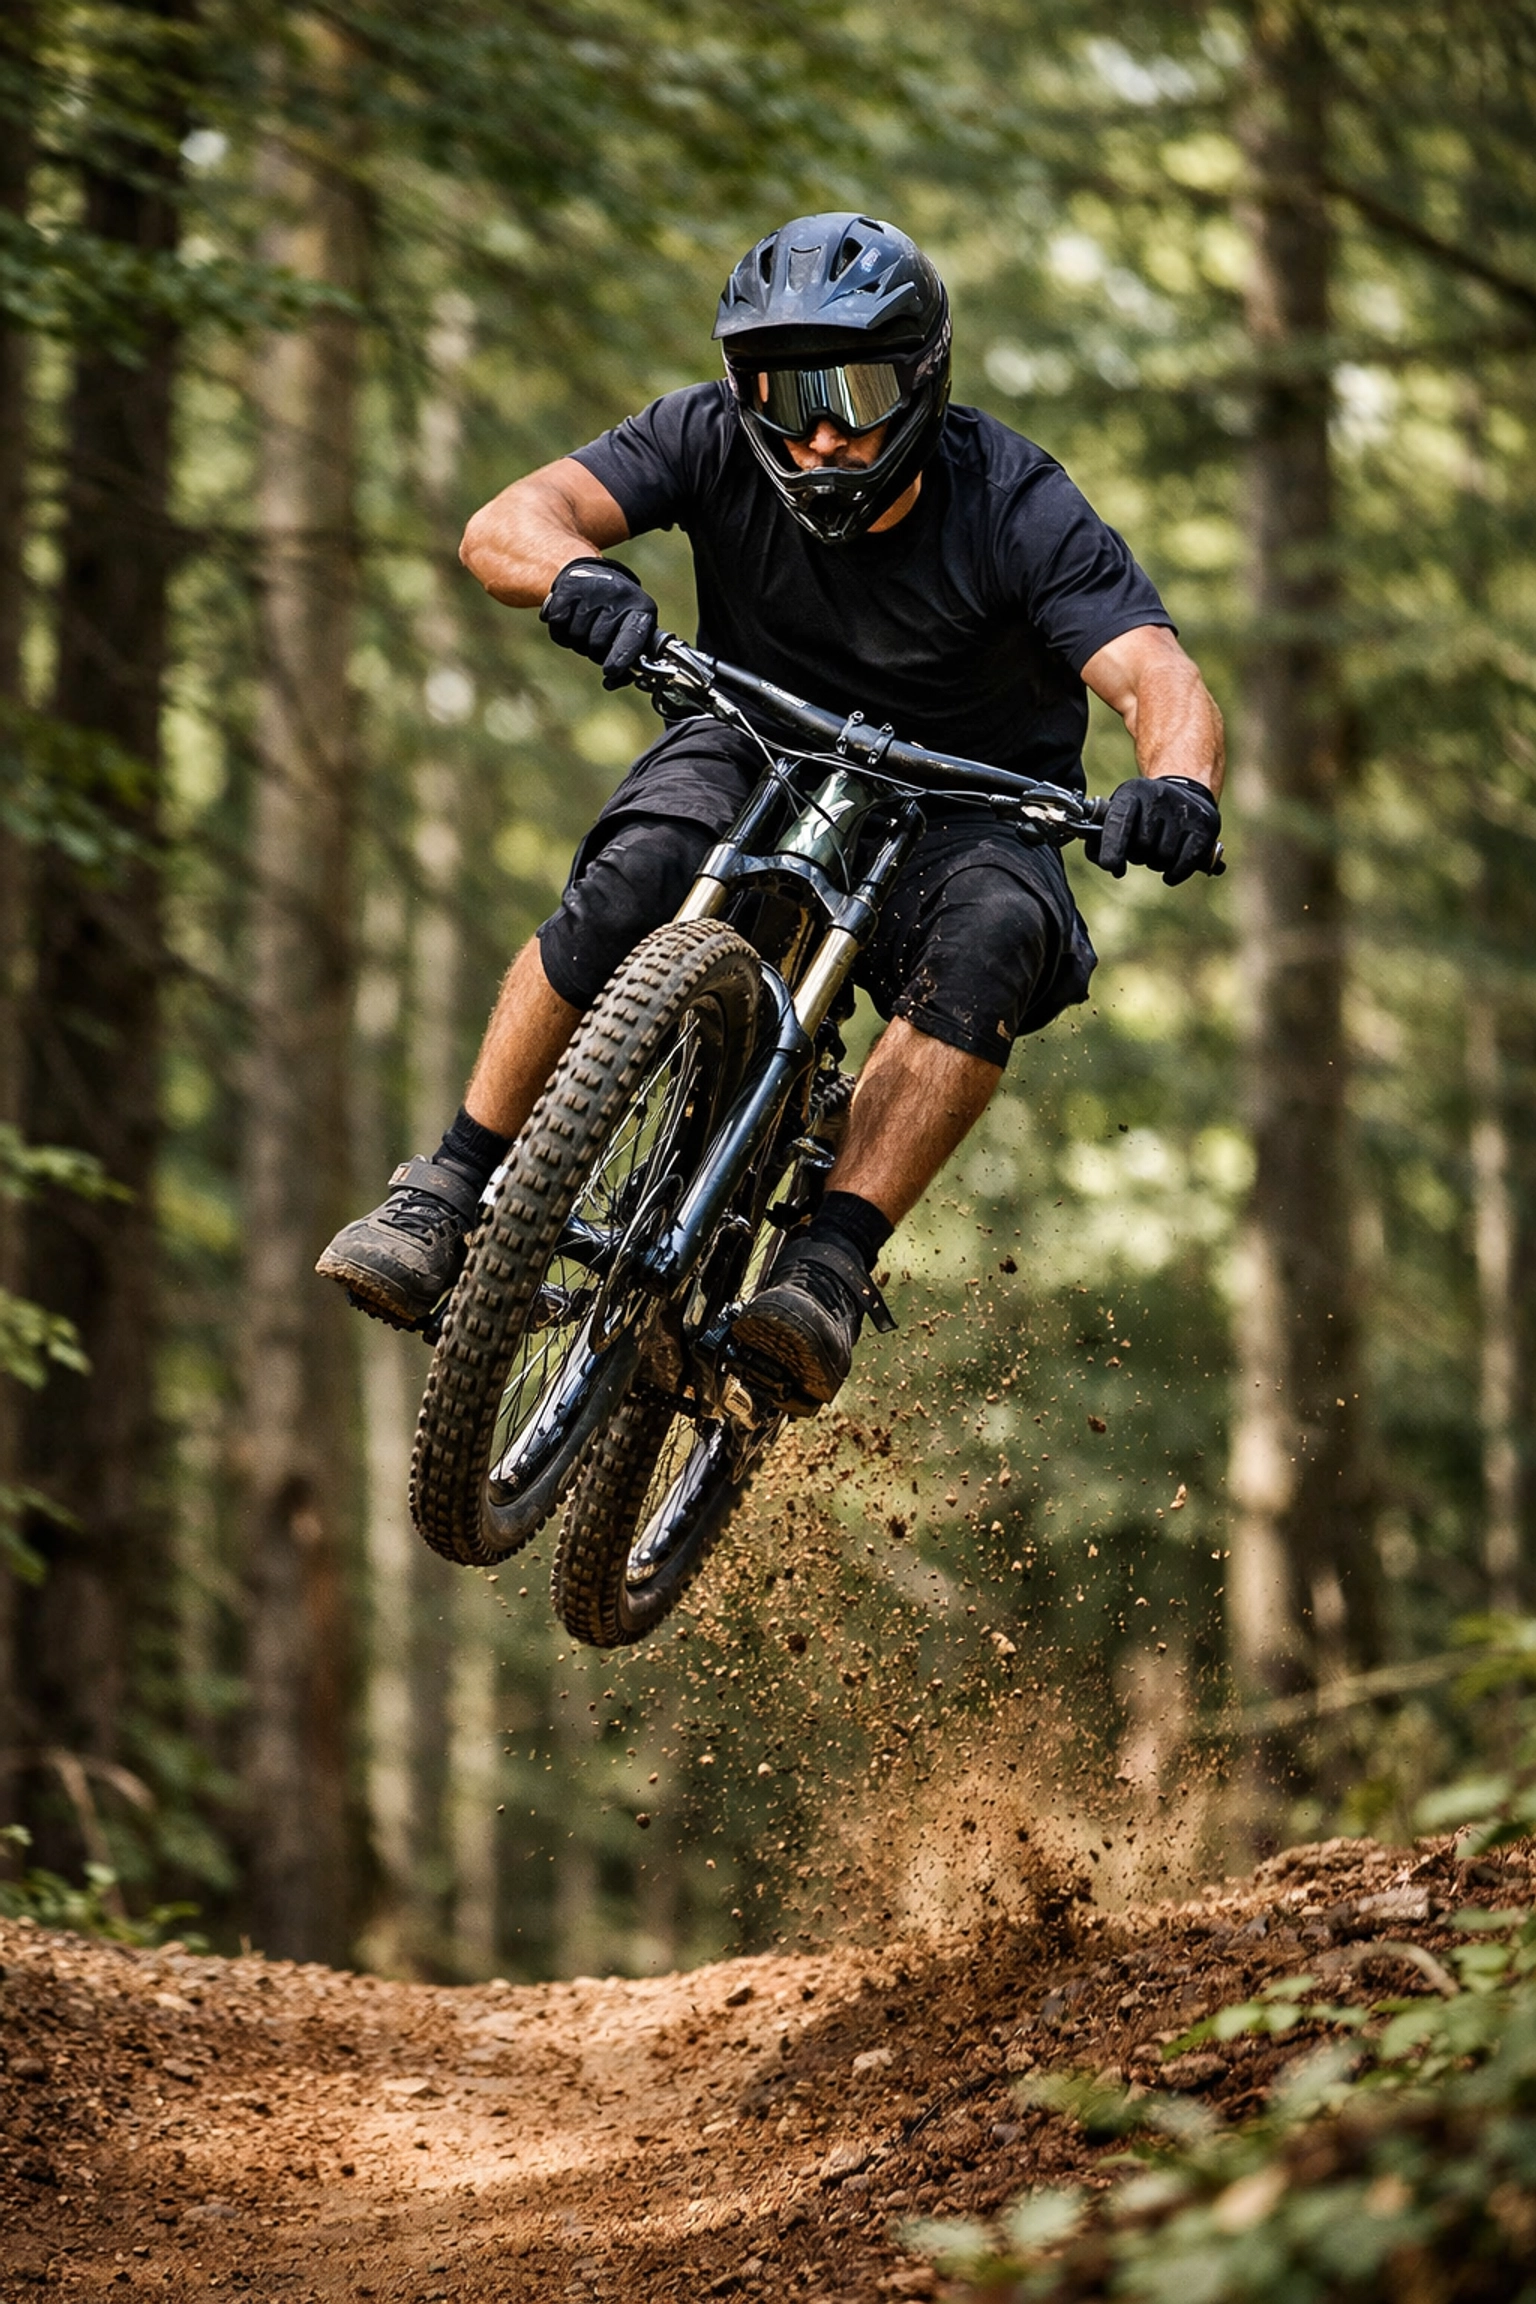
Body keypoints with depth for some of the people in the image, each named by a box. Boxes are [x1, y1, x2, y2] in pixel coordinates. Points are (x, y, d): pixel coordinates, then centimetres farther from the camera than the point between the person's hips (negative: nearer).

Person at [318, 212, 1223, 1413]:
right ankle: (450, 1191, -18)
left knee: (988, 942, -34)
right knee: (633, 881, -30)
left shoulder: (1015, 508, -23)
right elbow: (506, 524, -28)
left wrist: (1178, 783, -58)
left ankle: (832, 1267, -36)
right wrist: (577, 572, -53)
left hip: (963, 802, -1)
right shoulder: (718, 439, -17)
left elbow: (1160, 678, -34)